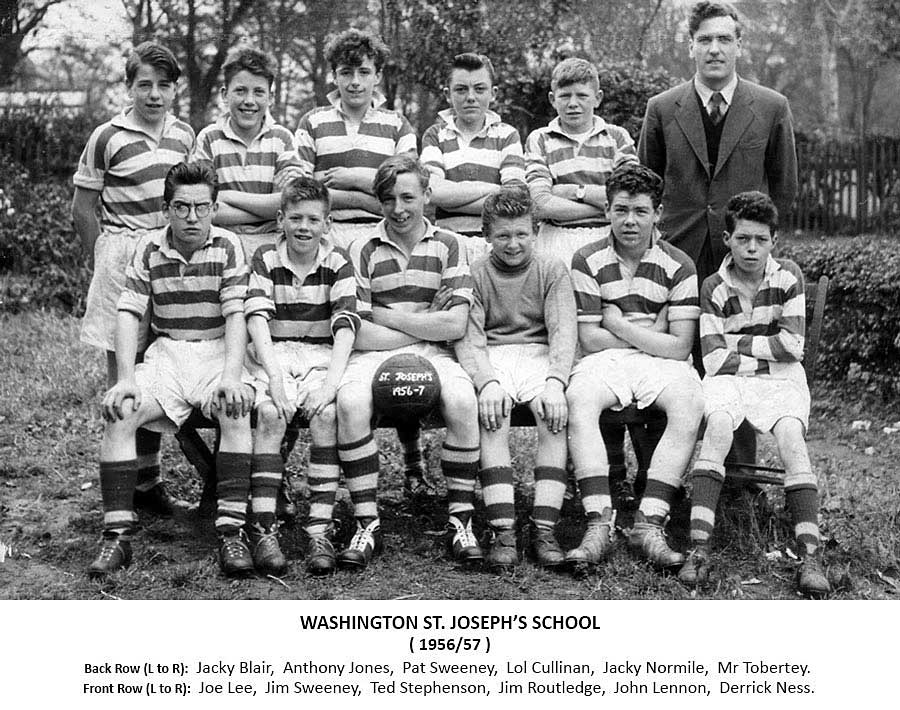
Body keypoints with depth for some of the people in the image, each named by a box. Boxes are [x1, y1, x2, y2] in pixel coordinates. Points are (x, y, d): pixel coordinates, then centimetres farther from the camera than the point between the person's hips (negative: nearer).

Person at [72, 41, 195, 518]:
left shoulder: (184, 134, 10)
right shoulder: (107, 138, -3)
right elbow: (83, 210, 1)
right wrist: (108, 261, 0)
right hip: (123, 257, -4)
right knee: (125, 375, 0)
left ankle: (148, 477, 18)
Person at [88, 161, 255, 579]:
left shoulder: (228, 248, -2)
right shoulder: (149, 248, 5)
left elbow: (236, 315, -9)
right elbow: (129, 314, -1)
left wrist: (231, 376, -25)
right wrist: (126, 379, -16)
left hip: (218, 352, -2)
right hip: (166, 353, 2)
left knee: (236, 410, -33)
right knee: (118, 411, -24)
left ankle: (231, 530, -29)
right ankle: (117, 534, -19)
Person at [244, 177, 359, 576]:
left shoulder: (337, 263, 3)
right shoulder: (265, 260, 4)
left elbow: (346, 326, -8)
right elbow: (257, 319, -9)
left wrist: (331, 379, -24)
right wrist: (274, 376, -23)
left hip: (322, 354, 0)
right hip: (273, 353, 0)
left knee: (326, 413, -28)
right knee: (269, 413, -29)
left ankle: (320, 530, -25)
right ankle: (263, 531, -26)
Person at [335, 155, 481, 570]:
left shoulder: (449, 246, 9)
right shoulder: (362, 250, 7)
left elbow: (455, 325, -3)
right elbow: (356, 332, -3)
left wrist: (385, 316, -2)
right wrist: (425, 324, -2)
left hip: (433, 354, 0)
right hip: (373, 354, 0)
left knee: (463, 401, -32)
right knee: (350, 402, -33)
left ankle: (460, 521, -18)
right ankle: (367, 524, -22)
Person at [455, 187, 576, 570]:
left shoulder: (552, 270, 9)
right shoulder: (475, 275, 8)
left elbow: (563, 331, -4)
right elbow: (467, 338, -4)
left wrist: (555, 381, -24)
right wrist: (487, 381, -26)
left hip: (540, 356, 1)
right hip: (490, 359, 0)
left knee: (556, 412, -31)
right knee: (491, 414, -33)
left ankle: (544, 530, -32)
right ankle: (503, 532, -34)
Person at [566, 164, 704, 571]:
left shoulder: (678, 266, 2)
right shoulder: (588, 262, 3)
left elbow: (679, 347, -5)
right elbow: (590, 339, -2)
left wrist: (619, 325, -7)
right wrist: (651, 333, -3)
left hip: (662, 363, 0)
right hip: (604, 361, 0)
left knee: (691, 405, -32)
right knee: (579, 400, -34)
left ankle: (649, 523, -32)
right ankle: (599, 522, -36)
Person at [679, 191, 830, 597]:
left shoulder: (788, 278, 3)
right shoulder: (714, 288, 1)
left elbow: (793, 346, -4)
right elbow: (714, 359, -7)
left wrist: (737, 342, -3)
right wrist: (767, 352, -6)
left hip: (781, 380, 1)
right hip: (728, 379, -1)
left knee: (790, 432, -31)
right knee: (718, 423, -33)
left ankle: (810, 555, -35)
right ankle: (698, 548, -40)